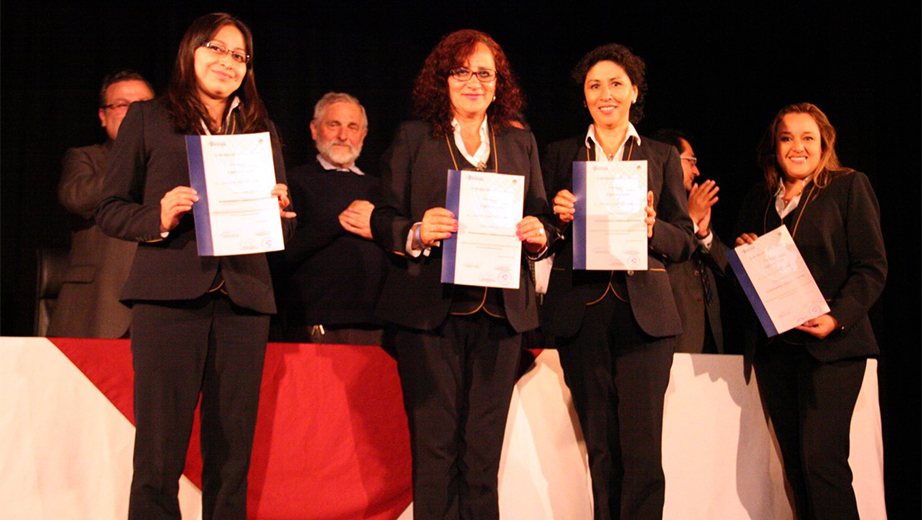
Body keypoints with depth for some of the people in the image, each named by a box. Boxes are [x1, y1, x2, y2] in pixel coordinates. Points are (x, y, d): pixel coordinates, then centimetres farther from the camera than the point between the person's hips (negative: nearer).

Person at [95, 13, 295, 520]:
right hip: (170, 293, -3)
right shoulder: (147, 120, 11)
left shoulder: (262, 130, 20)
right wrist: (158, 218, -12)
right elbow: (109, 210, 7)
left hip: (244, 297, 3)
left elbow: (285, 227, 20)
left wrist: (277, 211, -3)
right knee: (159, 454, -6)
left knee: (231, 454, 3)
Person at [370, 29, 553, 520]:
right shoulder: (413, 138, 8)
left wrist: (539, 234, -7)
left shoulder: (520, 143, 17)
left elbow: (541, 218, 16)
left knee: (483, 451, 3)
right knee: (435, 448, -3)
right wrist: (416, 233, -16)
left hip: (500, 312, 3)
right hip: (430, 312, -2)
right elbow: (382, 219, 4)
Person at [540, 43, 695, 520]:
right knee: (601, 449, 3)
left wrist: (651, 228, -11)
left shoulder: (662, 158, 13)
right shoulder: (560, 156, 14)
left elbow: (684, 242, 9)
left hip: (643, 313, -1)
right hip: (580, 310, 1)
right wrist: (558, 217, -9)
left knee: (642, 450, -10)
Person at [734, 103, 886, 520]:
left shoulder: (849, 187, 3)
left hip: (830, 344, -5)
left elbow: (872, 269, -3)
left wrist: (837, 317, -17)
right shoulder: (758, 201, 17)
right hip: (773, 344, 5)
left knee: (820, 458, -15)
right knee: (796, 464, 5)